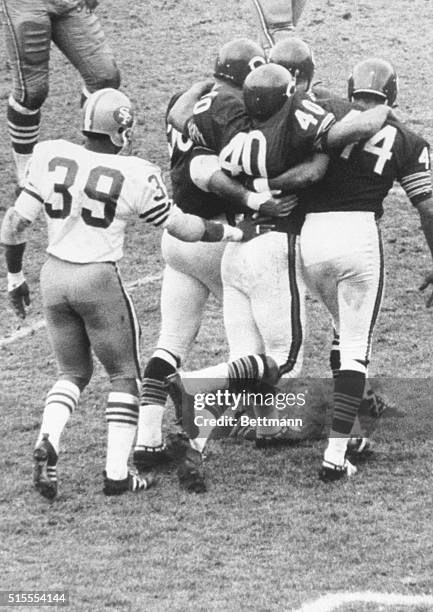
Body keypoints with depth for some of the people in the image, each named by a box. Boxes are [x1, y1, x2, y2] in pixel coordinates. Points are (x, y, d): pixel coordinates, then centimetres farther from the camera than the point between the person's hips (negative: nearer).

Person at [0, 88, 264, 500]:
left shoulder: (50, 157, -4)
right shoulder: (136, 177, -12)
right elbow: (180, 226, 0)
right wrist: (235, 233, 15)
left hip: (54, 276, 4)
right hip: (99, 280, -4)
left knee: (73, 373, 21)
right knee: (124, 376, 15)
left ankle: (47, 441, -5)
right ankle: (117, 473, 9)